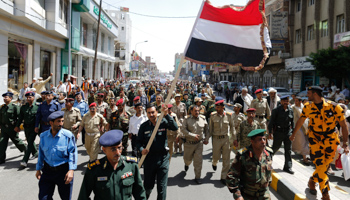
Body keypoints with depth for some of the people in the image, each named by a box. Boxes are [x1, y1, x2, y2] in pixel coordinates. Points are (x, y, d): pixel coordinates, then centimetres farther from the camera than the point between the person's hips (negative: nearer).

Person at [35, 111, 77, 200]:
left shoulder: (68, 135, -12)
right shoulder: (43, 136, 1)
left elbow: (73, 153, -13)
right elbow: (41, 154, 12)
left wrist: (71, 170, -22)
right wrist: (38, 169, 14)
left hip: (63, 171, -3)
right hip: (47, 171, 3)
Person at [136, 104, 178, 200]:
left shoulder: (163, 122, -5)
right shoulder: (144, 126, 0)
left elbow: (175, 127, -21)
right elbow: (138, 141, 4)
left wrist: (166, 115, -31)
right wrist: (141, 149, -17)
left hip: (163, 159, -1)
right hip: (149, 158, 2)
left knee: (162, 186, 6)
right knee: (148, 185, 15)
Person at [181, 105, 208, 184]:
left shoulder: (203, 118, 2)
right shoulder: (187, 119, -7)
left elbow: (206, 129, 15)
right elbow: (183, 129, -14)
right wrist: (193, 135, -18)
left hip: (199, 143, 1)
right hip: (189, 143, -1)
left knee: (198, 160, -4)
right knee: (187, 159, 16)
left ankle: (197, 177, 9)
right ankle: (187, 164, 54)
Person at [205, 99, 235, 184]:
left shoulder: (228, 115, -3)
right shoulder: (213, 115, -2)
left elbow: (232, 126, 11)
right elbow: (210, 128, 3)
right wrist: (207, 138, -4)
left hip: (226, 138, 0)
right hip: (216, 139, 0)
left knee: (226, 159, 2)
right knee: (216, 156, 8)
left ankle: (223, 177, 14)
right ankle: (214, 163, 47)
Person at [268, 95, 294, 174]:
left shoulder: (290, 110, 6)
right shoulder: (276, 110, -8)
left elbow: (292, 122, 15)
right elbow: (272, 121, -6)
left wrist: (293, 131, 14)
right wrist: (270, 132, -8)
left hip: (288, 132, 4)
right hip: (278, 132, -4)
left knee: (288, 150, 3)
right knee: (275, 147, 6)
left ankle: (288, 167, 9)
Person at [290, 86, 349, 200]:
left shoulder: (334, 107, -15)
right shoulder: (307, 107, -5)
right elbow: (300, 121, 11)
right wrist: (293, 134, 21)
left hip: (330, 139, 0)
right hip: (315, 138, 0)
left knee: (325, 166, 7)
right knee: (321, 166, -9)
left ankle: (312, 182, 34)